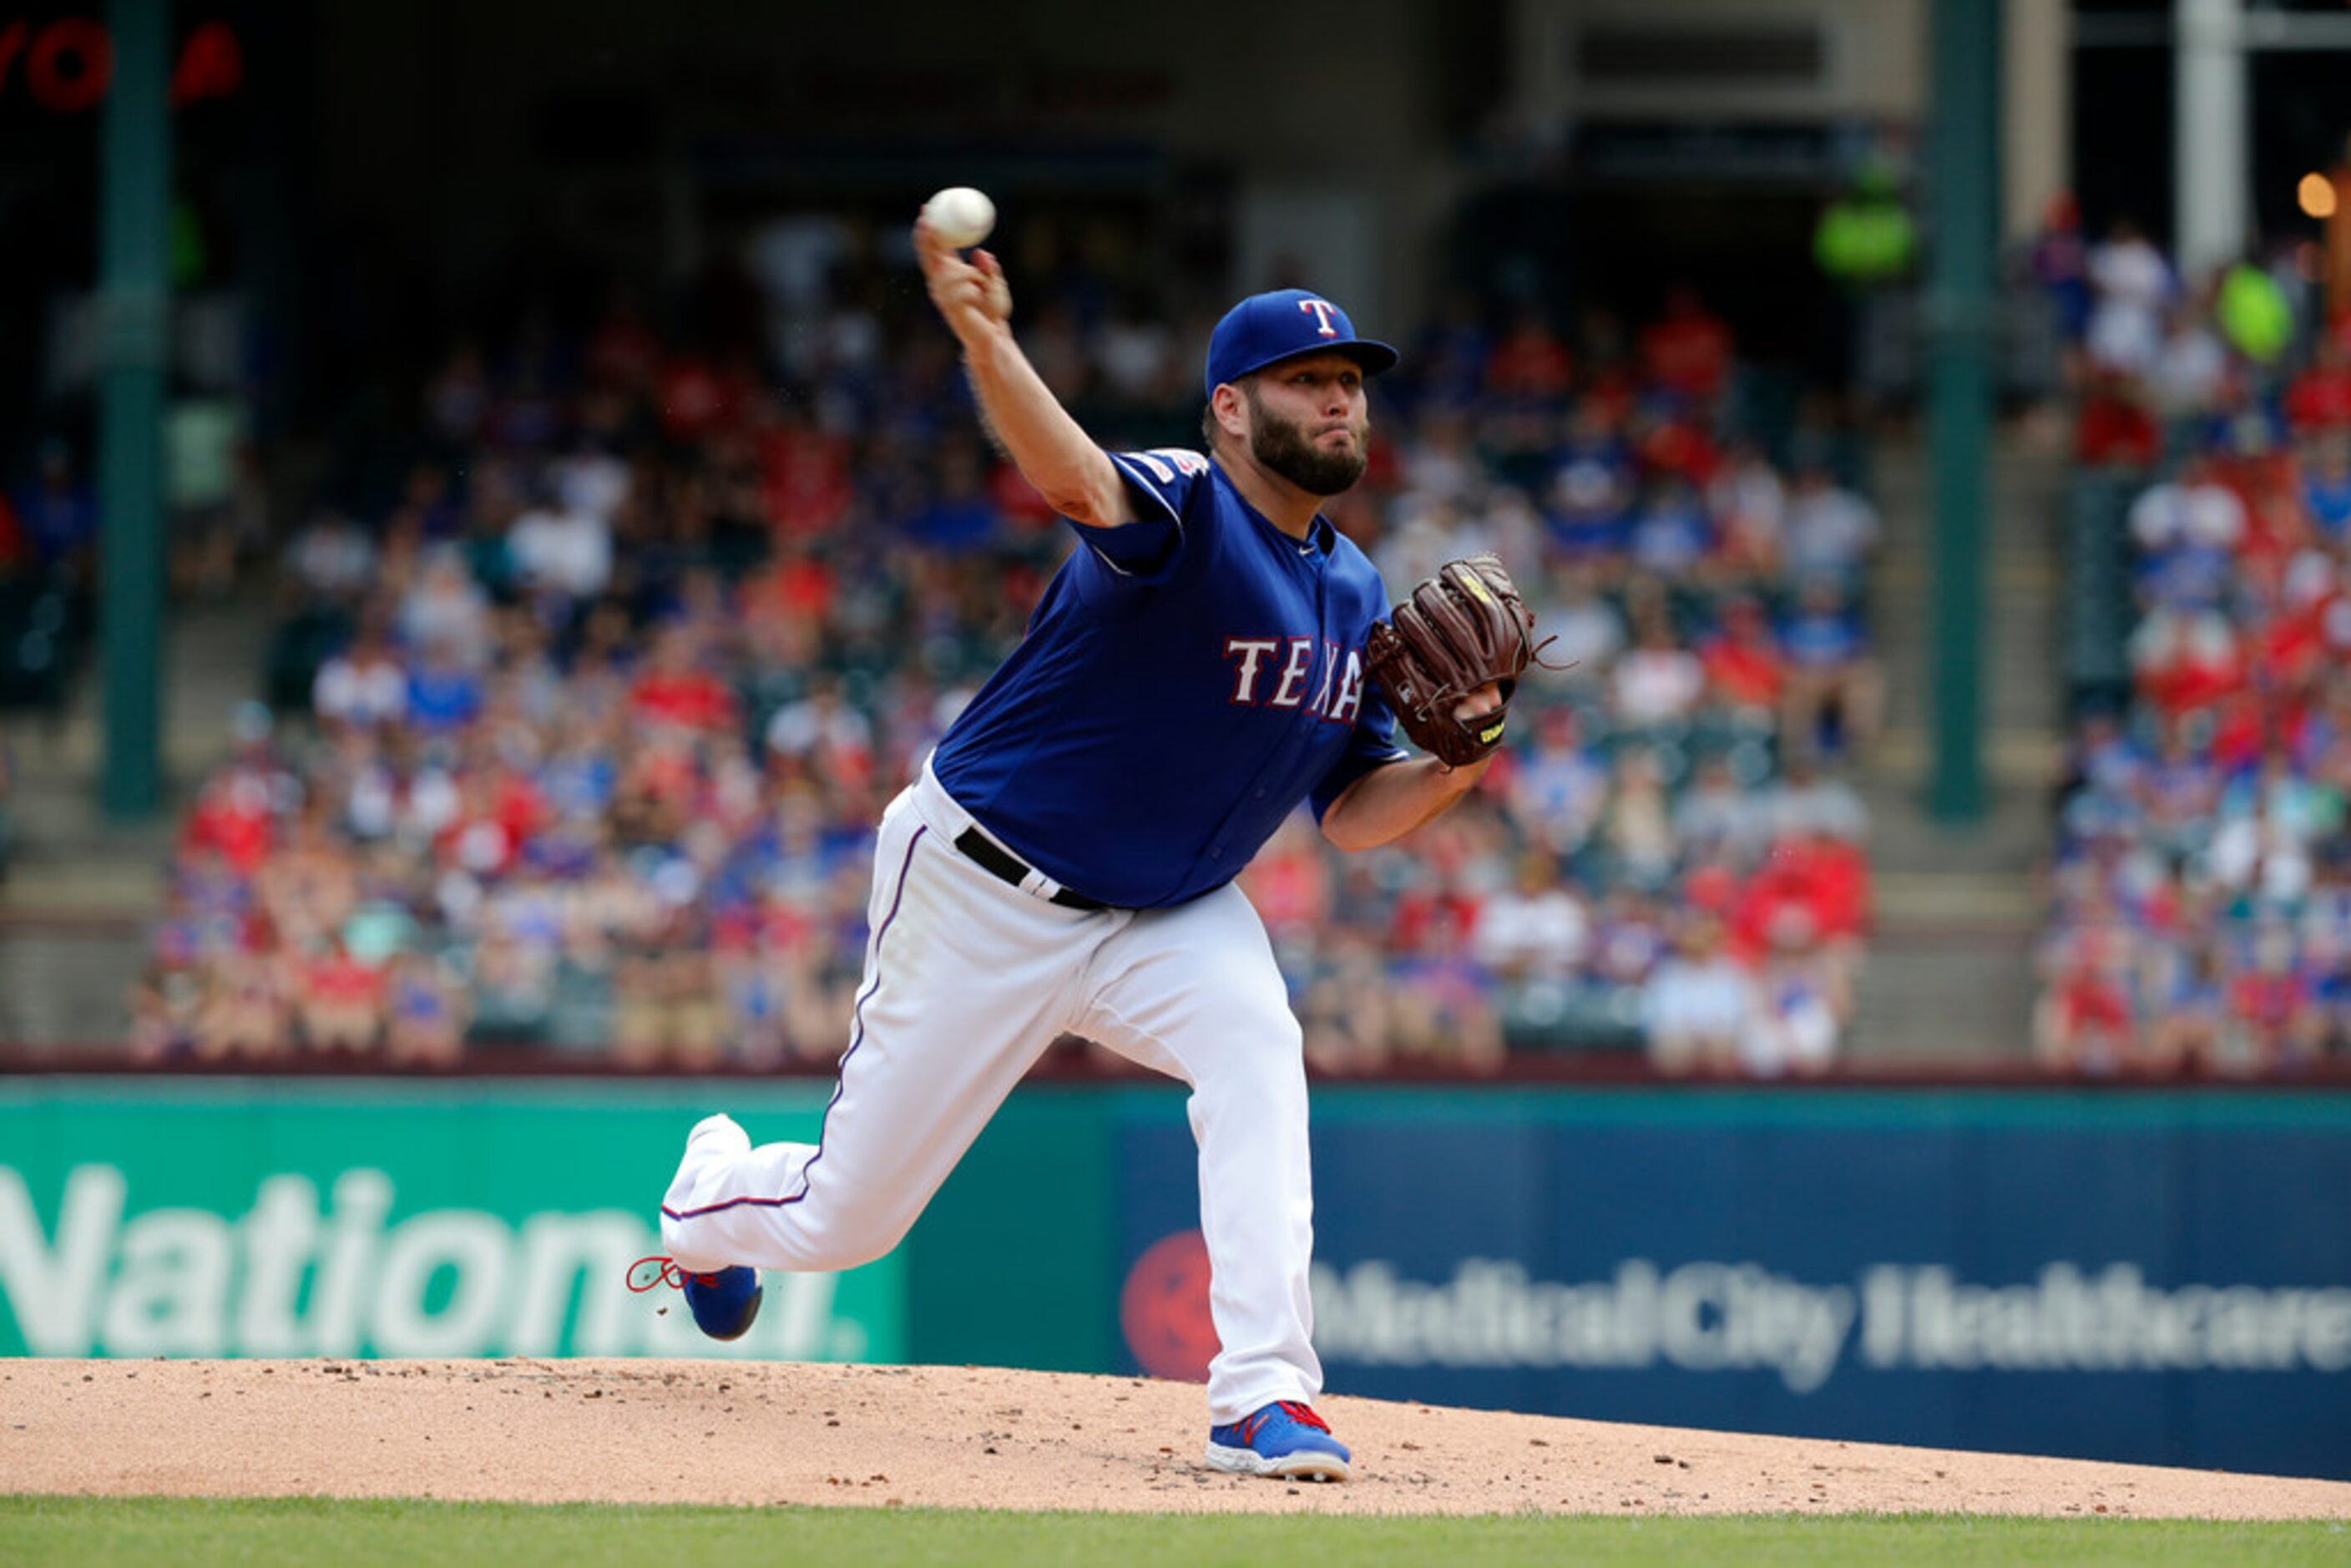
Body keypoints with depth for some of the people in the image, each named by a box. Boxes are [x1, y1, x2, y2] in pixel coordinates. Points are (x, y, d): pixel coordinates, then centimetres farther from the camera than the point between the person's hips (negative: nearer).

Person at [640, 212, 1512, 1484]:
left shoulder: (1355, 594, 1)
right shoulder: (1181, 510, -23)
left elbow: (1352, 814, 7)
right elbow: (1074, 483, -48)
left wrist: (1456, 760, -14)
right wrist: (984, 339, -68)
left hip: (1168, 915, 5)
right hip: (986, 891, -5)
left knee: (1256, 1045, -29)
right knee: (845, 1220, 6)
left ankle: (1263, 1393, -30)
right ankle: (709, 1198, 43)